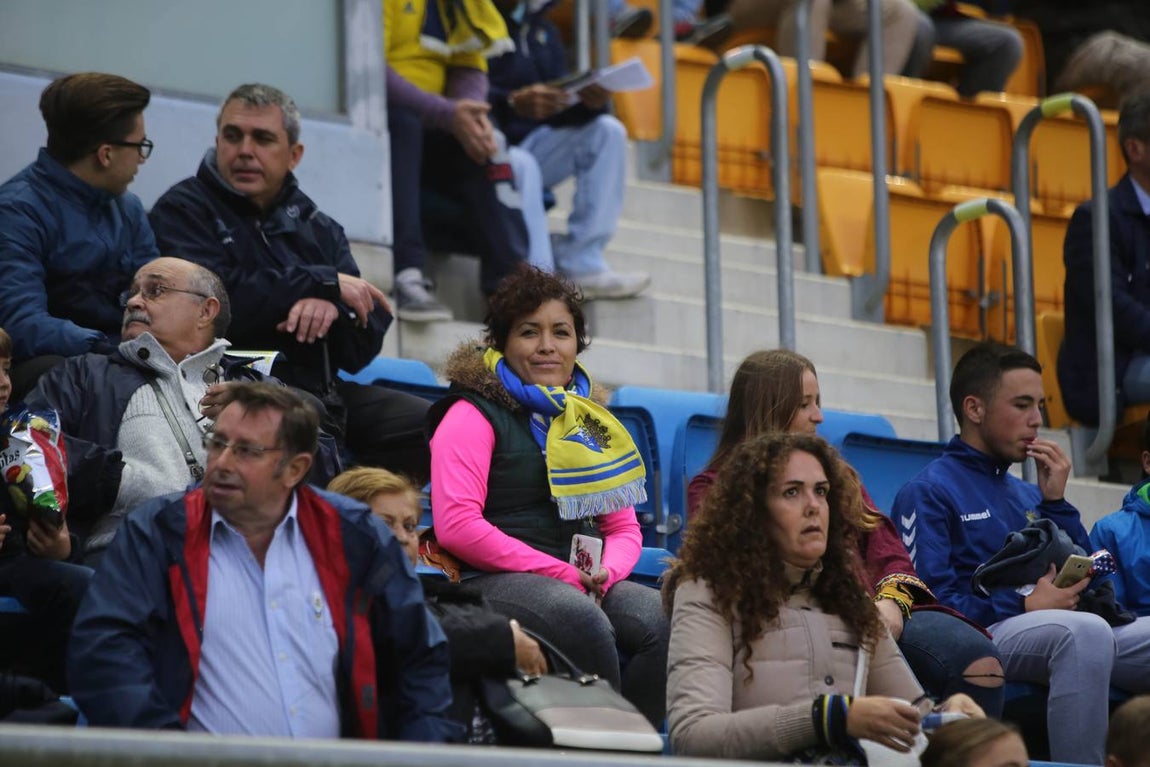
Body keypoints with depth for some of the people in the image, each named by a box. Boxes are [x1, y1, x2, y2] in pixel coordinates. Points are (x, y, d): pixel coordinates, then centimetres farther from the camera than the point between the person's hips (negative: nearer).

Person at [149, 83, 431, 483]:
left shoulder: (318, 228, 22)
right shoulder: (183, 211, 6)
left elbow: (364, 347, 12)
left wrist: (332, 309, -12)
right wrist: (325, 283, -6)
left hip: (323, 388, 7)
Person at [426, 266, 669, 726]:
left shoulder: (588, 420, 24)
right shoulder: (475, 415, 4)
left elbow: (624, 527, 22)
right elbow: (456, 526, -10)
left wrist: (605, 573, -4)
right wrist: (563, 573, -13)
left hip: (585, 582, 6)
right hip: (497, 581, -6)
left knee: (666, 621, -25)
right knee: (583, 619, -37)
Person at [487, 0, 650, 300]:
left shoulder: (539, 27, 14)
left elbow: (558, 108, 8)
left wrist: (591, 102, -15)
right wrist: (513, 103, -40)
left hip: (528, 144, 8)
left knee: (608, 131, -7)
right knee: (521, 165, -37)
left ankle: (579, 266, -16)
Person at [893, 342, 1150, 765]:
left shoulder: (1025, 494, 26)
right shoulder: (928, 492, 3)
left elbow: (1083, 580, 22)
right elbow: (929, 599, -9)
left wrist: (1056, 502, 12)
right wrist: (1024, 607, -12)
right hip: (982, 635, -7)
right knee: (1086, 630, -39)